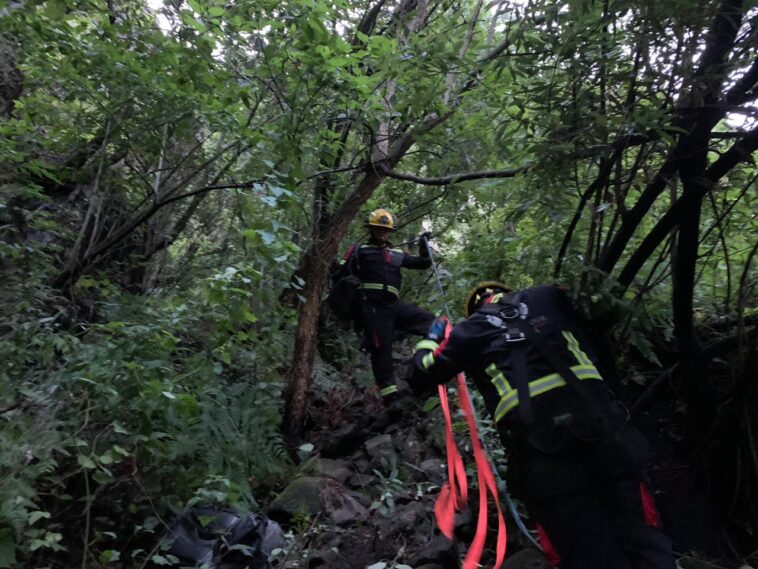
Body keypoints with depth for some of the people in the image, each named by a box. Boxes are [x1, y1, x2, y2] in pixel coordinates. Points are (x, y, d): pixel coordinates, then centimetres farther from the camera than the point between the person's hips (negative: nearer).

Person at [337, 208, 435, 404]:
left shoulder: (398, 254, 23)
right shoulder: (360, 251, 10)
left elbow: (423, 263, 24)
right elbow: (343, 273, 3)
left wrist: (424, 245, 10)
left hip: (394, 304, 5)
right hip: (373, 306, -5)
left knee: (430, 322, -7)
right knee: (381, 348, -6)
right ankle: (389, 393, -1)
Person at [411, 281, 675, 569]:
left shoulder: (470, 330, 14)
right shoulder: (549, 297, 19)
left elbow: (420, 376, 24)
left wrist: (432, 337, 40)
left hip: (537, 449, -2)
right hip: (601, 425, 2)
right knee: (640, 539, 12)